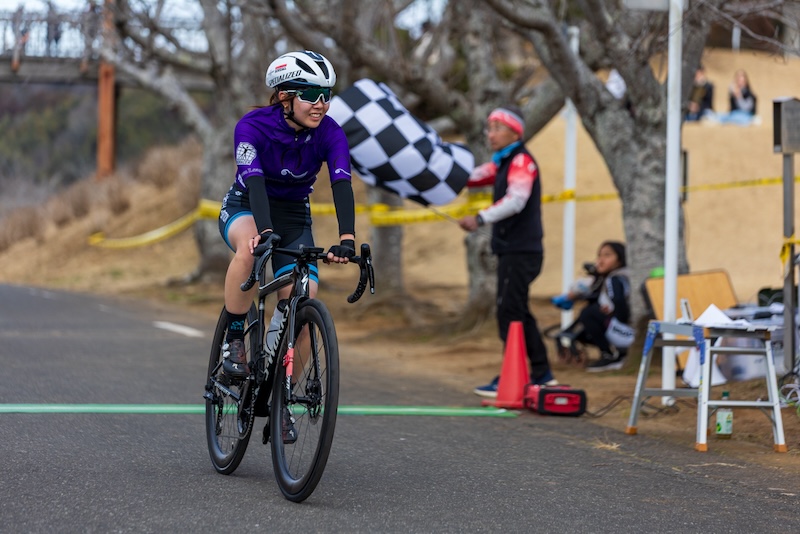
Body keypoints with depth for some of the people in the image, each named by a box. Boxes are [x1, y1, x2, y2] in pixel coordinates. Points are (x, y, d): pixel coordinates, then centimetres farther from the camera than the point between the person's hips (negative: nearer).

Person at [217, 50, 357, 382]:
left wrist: (347, 239, -48)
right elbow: (254, 181, -38)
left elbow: (342, 185, -31)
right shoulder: (252, 126, -25)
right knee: (251, 247, -39)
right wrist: (265, 231, -55)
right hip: (244, 208, -2)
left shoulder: (330, 134, -19)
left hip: (294, 216, 3)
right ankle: (233, 339, -21)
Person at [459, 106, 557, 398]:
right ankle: (541, 374, 21)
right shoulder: (502, 162, 19)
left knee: (509, 312, -9)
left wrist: (481, 219, -38)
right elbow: (471, 177, 16)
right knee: (518, 312, 15)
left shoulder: (522, 161, -12)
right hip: (512, 250, 10)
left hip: (521, 251, -10)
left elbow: (516, 200, -27)